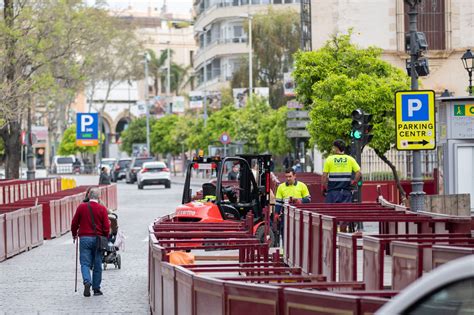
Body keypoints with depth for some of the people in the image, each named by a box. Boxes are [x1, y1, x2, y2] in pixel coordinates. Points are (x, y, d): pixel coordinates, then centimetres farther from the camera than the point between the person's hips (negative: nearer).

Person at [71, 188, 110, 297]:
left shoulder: (81, 207, -2)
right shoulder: (102, 209, -4)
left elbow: (74, 223, 3)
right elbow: (106, 226, -5)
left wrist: (74, 235, 20)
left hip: (84, 238, 0)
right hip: (97, 239, 0)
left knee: (85, 263, 0)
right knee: (97, 265, 8)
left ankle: (87, 282, -25)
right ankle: (96, 289, 12)